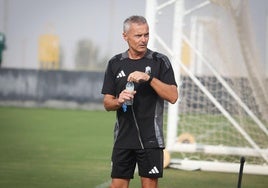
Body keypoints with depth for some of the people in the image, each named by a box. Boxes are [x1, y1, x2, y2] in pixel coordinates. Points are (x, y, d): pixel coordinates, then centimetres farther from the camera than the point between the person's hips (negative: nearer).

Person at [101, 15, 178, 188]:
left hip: (151, 139, -2)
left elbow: (173, 96, -10)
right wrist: (119, 101, -13)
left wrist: (149, 78, -21)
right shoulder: (115, 63, 7)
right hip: (123, 138, 3)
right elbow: (107, 102, 9)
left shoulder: (160, 61, -1)